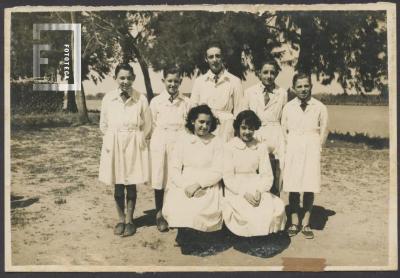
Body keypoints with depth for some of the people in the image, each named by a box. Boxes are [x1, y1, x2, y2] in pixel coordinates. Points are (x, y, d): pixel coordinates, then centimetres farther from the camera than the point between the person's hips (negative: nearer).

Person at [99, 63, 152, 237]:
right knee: (118, 186, 9)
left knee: (131, 185, 8)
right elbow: (103, 125, 7)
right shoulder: (108, 98, -5)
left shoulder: (141, 99, -9)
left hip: (134, 147, -1)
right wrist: (113, 140, 4)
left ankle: (129, 220, 22)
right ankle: (121, 219, 25)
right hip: (114, 146, 1)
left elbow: (147, 126, 1)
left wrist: (136, 139, 1)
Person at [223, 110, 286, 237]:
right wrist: (244, 192, -17)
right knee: (247, 214, -31)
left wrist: (259, 191, -14)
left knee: (278, 208, -23)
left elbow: (267, 175, 5)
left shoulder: (261, 147, 9)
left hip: (256, 190, 3)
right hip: (236, 192, -3)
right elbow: (228, 177, -5)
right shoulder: (229, 147, -1)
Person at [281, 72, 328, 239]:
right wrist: (289, 147, 2)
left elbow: (323, 131, 7)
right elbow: (284, 130, 11)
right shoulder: (288, 107, 7)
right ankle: (294, 223, 10)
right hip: (292, 150, 1)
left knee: (310, 188, -1)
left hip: (312, 149, 0)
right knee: (292, 188, -1)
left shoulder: (319, 107, 4)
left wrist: (316, 148, 1)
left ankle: (306, 224, 9)